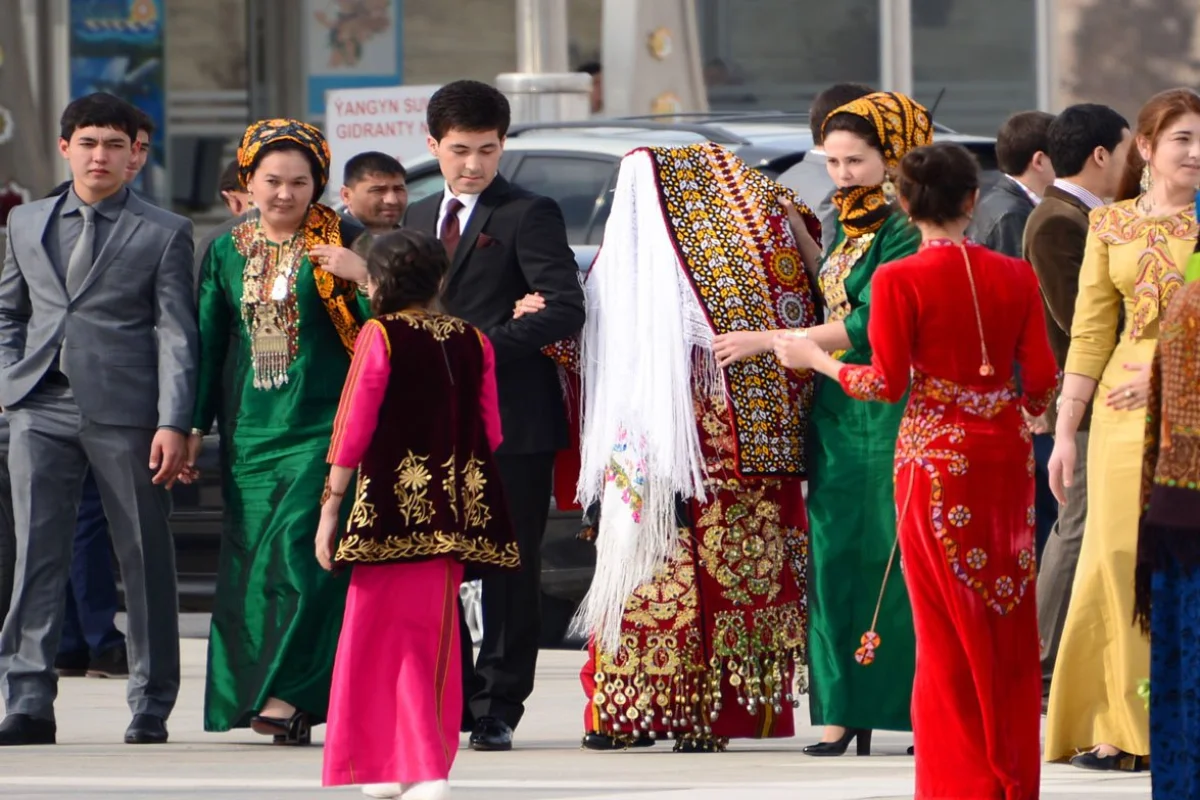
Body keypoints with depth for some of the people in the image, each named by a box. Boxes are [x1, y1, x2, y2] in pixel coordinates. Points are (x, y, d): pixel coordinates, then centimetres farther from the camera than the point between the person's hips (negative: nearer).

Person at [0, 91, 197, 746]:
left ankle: (151, 709, 10)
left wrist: (173, 424, -11)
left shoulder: (163, 233, 3)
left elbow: (176, 334, -2)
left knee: (146, 561, 3)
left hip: (126, 414, -3)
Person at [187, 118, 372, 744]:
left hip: (321, 427, -4)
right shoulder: (227, 252, 12)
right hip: (251, 430, 4)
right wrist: (194, 427, 12)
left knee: (299, 548, -15)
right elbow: (208, 342, 16)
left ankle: (289, 693, -16)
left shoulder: (335, 247, 0)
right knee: (253, 560, 3)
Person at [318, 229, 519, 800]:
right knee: (435, 638, 14)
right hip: (458, 512, 5)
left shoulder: (380, 336, -7)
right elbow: (490, 431, 10)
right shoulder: (472, 342, 6)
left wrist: (330, 507, -4)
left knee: (384, 633, 2)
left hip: (394, 506, -5)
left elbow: (353, 430, -8)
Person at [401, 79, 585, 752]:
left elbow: (566, 311, -14)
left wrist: (484, 346, -21)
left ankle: (499, 708, 3)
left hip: (511, 421, -6)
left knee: (512, 569, -2)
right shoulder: (419, 219, 19)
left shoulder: (530, 216, -3)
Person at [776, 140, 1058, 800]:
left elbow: (888, 384, -12)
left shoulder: (898, 281, -11)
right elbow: (1043, 379, 0)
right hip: (1005, 453, 3)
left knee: (949, 627, 4)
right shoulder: (1015, 277, -1)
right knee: (1010, 621, 10)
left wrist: (814, 359, 4)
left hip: (936, 454, -3)